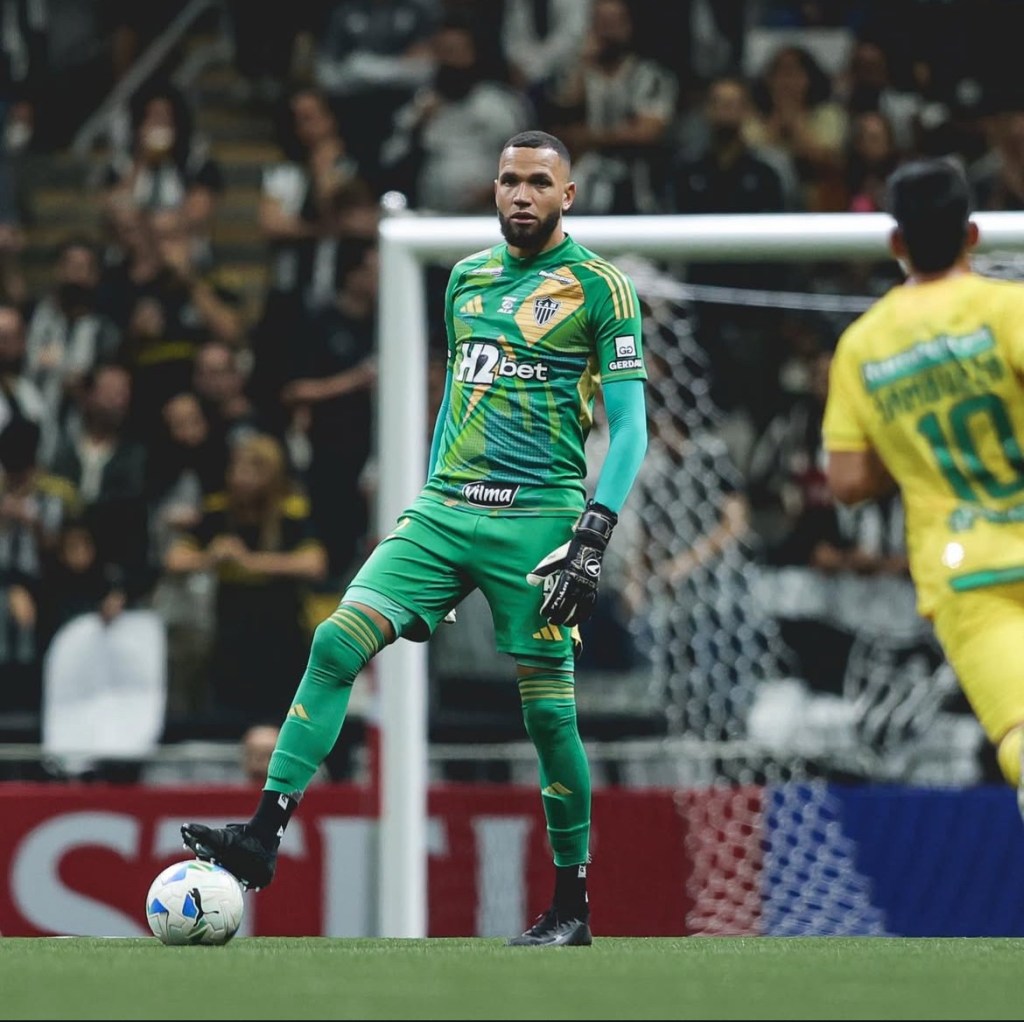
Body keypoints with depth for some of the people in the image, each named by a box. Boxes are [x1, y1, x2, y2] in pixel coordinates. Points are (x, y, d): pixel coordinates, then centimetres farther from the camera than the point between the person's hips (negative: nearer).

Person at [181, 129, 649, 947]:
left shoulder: (601, 288, -3)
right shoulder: (468, 279, 16)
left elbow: (629, 426, -6)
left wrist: (593, 539, -15)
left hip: (537, 518, -5)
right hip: (445, 510, 5)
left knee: (547, 709, -4)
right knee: (337, 641, -11)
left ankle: (572, 906, 9)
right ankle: (264, 834, -13)